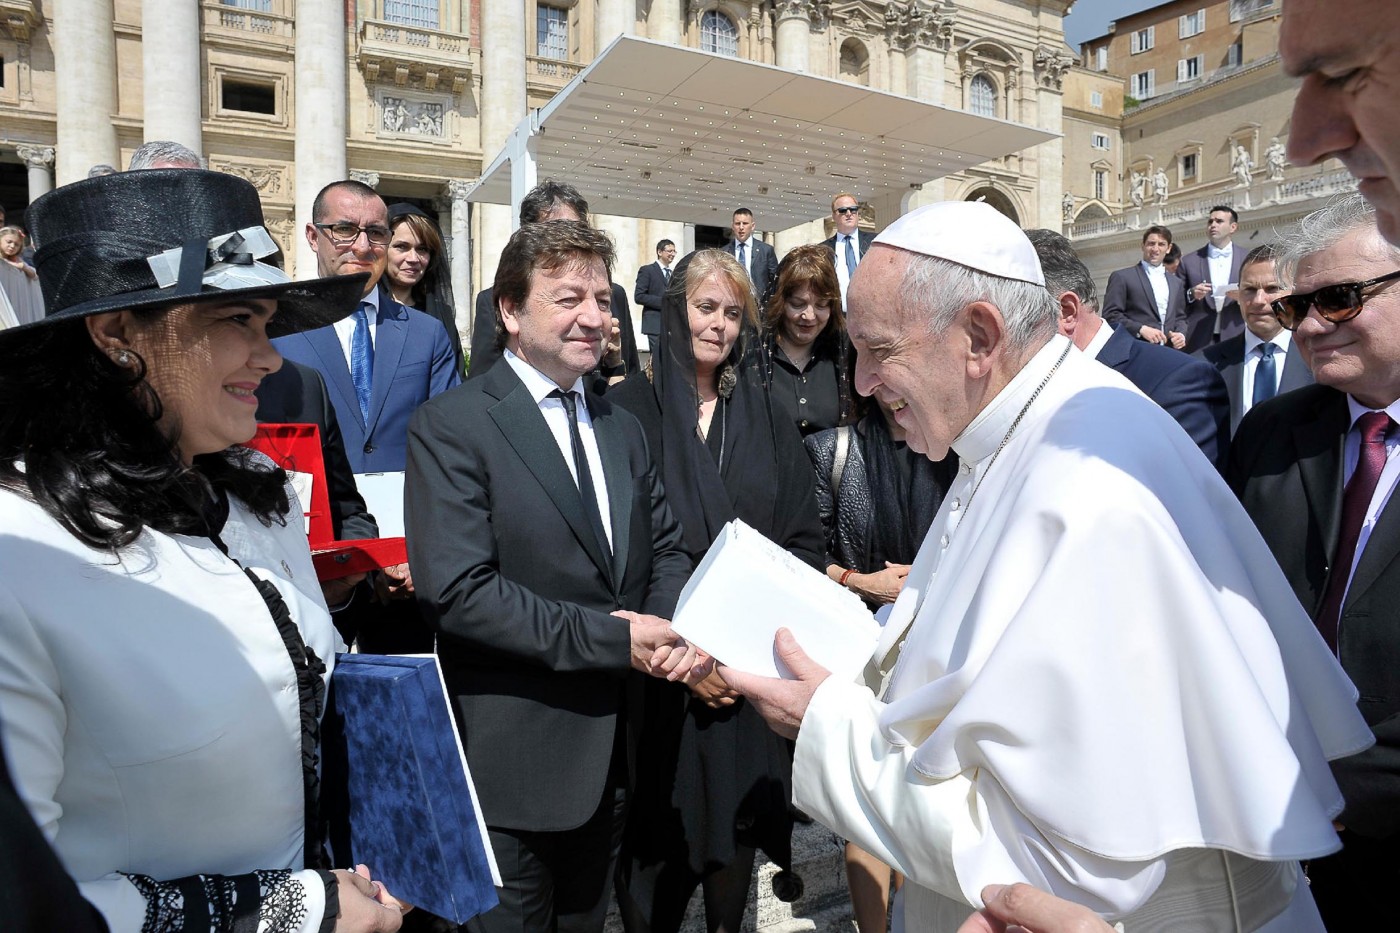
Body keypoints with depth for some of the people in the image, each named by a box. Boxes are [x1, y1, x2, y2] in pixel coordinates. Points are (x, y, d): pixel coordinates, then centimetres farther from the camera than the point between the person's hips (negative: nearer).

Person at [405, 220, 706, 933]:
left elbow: (665, 550, 11)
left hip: (612, 751, 6)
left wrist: (677, 628, -11)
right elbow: (455, 590, -23)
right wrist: (608, 636, -22)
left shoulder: (622, 429, 9)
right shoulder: (450, 426, -14)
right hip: (513, 759, -6)